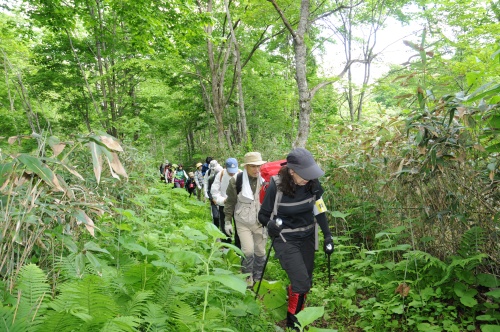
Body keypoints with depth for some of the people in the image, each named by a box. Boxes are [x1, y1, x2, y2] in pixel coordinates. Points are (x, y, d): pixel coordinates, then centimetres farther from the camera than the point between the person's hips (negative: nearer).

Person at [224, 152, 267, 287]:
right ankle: (247, 277, 16)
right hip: (243, 222, -2)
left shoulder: (264, 180, -5)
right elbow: (230, 202, -2)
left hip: (260, 222, 3)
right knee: (248, 251, -11)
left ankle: (258, 277, 31)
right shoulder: (236, 181, -12)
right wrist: (228, 221, 0)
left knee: (260, 252, 9)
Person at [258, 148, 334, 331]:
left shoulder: (313, 183, -12)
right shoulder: (276, 186, -24)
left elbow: (319, 210, 2)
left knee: (306, 282, 12)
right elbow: (263, 215, -13)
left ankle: (298, 315, 38)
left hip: (307, 238, 5)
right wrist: (269, 224, -35)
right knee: (301, 282, -12)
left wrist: (328, 236, 0)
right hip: (285, 240, -4)